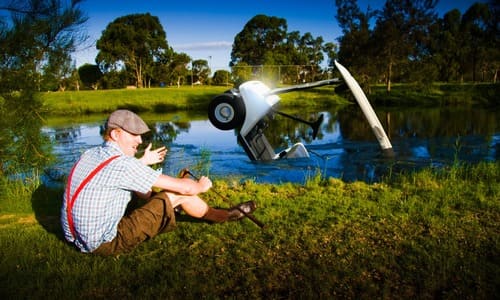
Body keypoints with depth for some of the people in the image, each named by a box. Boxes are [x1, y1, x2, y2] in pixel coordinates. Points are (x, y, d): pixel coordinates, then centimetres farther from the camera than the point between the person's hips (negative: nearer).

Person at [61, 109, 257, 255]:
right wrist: (200, 186, 4)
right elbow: (185, 188, -18)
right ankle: (224, 216, 18)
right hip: (103, 244, -9)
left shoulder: (91, 154, 2)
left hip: (78, 239, 9)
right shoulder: (121, 164, -23)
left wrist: (143, 162, 36)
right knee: (179, 194, -7)